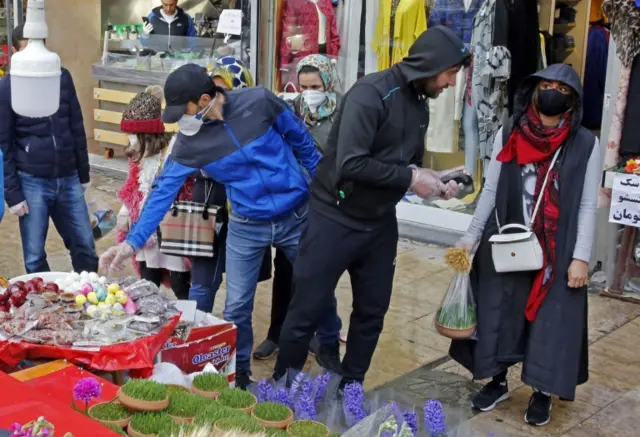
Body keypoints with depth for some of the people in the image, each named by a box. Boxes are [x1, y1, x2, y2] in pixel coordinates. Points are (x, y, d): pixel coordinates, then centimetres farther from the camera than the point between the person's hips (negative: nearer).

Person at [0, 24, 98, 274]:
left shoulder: (62, 77, 2)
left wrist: (83, 174, 11)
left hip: (68, 179, 3)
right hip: (32, 183, -3)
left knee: (85, 247, 10)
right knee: (34, 257, 7)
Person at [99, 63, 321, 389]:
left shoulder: (259, 102, -17)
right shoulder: (188, 144, -11)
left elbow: (302, 141, -3)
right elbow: (163, 192, -10)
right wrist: (134, 241, -18)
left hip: (298, 215, -1)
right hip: (246, 227, 1)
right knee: (236, 307, 3)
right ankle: (238, 372, 25)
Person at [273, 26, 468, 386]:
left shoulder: (419, 105, 6)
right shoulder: (371, 93, -21)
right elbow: (350, 164, -29)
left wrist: (431, 181, -4)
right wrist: (409, 178, -22)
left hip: (380, 223, 8)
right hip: (336, 219, -8)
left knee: (372, 312, 14)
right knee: (308, 311, 3)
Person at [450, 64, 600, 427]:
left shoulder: (586, 144, -4)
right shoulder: (508, 135, 1)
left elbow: (587, 205, -4)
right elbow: (491, 191, 5)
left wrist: (581, 257, -8)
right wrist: (471, 236, 2)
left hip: (556, 252, -2)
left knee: (551, 320, 5)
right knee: (498, 313, 10)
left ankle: (543, 393, 22)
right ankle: (497, 382, 29)